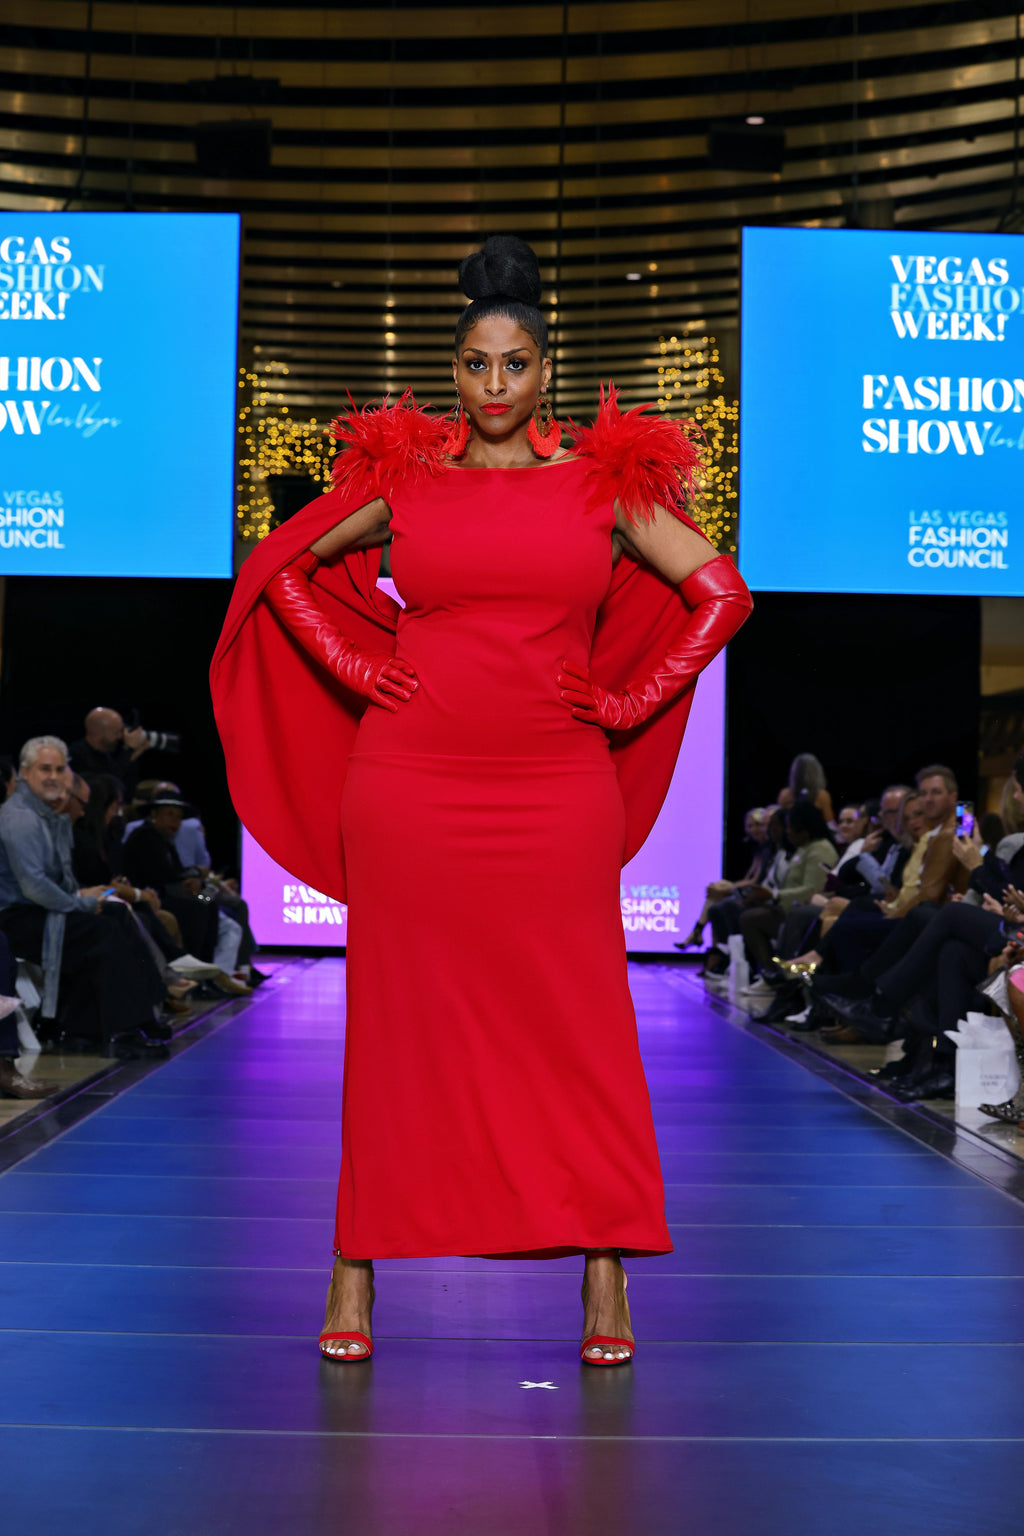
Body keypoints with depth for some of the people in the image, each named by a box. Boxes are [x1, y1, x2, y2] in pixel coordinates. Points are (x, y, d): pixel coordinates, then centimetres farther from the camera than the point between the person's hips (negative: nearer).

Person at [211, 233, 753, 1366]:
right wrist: (355, 667, 6)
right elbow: (277, 567, 16)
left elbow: (721, 592, 10)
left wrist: (632, 699, 3)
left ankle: (604, 1281, 11)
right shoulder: (402, 477, 8)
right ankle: (355, 1273, 14)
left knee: (574, 1019, 1)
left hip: (556, 792, 0)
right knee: (397, 1019, 4)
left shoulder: (605, 481, 7)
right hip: (409, 784, 0)